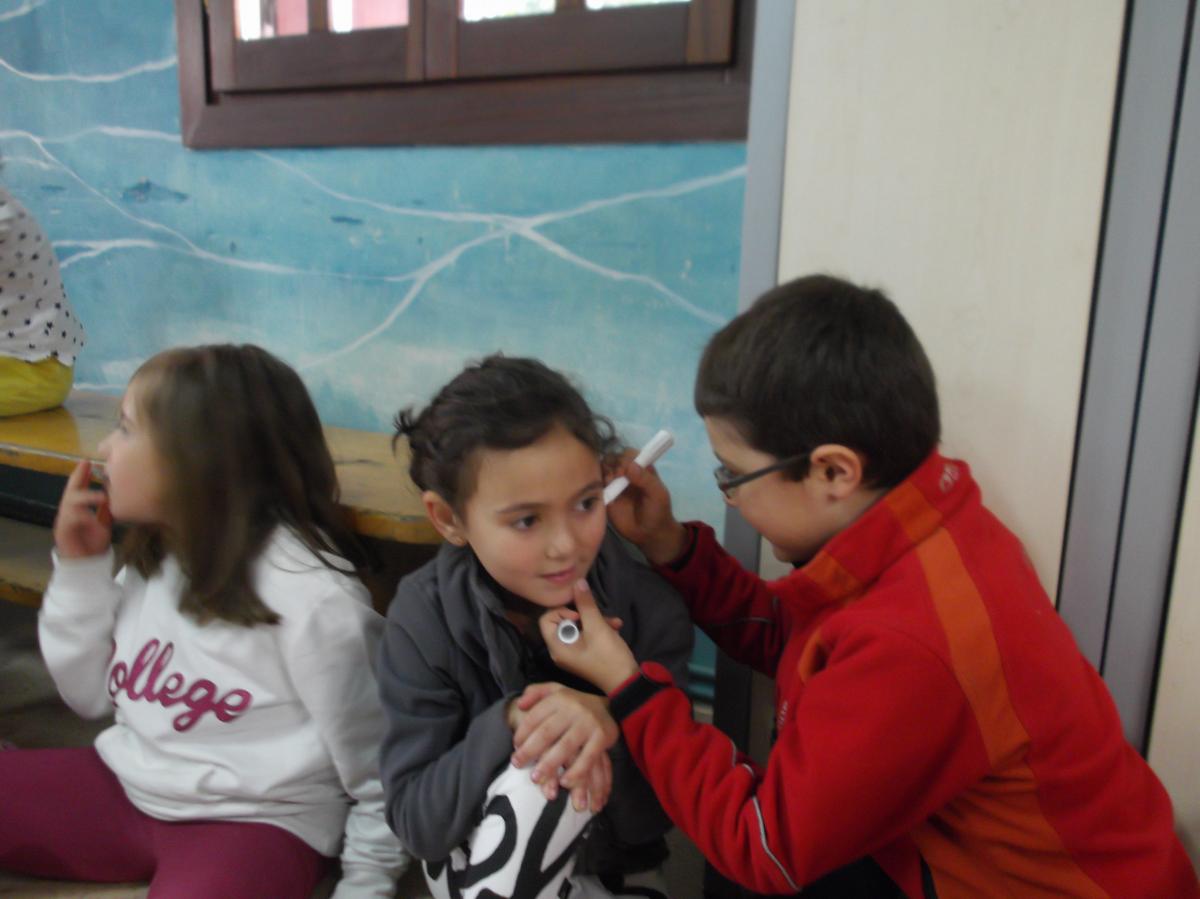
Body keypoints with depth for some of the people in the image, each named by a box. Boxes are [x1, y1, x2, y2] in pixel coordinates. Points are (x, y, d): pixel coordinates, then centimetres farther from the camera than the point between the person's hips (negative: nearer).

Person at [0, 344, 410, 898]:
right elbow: (91, 695, 11)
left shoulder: (312, 599, -23)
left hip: (254, 821, -7)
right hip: (125, 787, 7)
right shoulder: (152, 555, 2)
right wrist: (79, 570, -1)